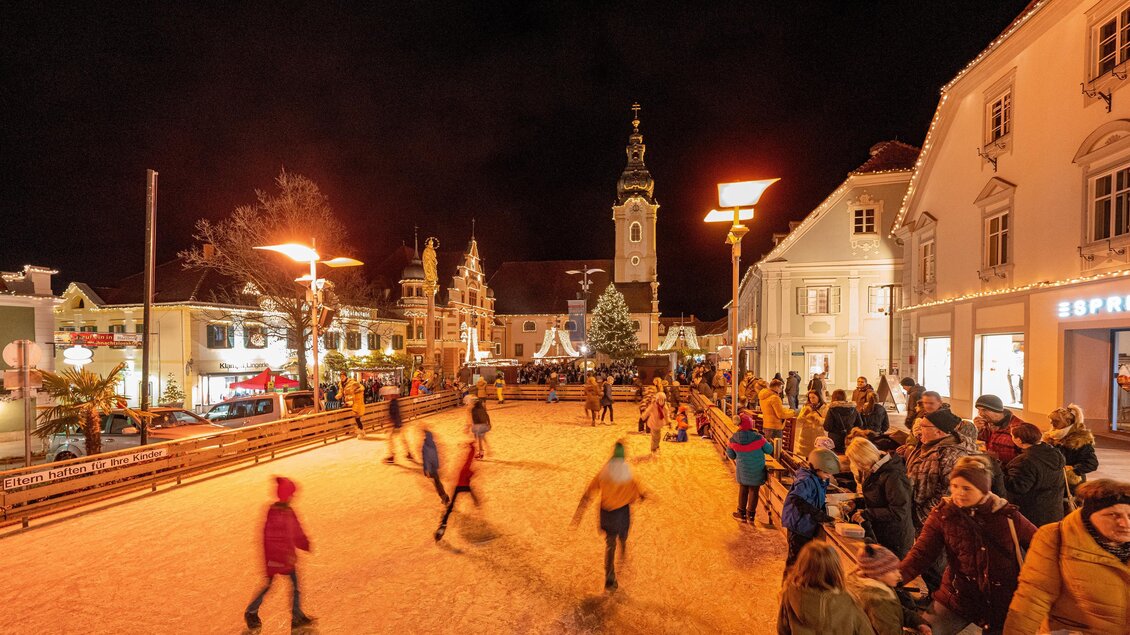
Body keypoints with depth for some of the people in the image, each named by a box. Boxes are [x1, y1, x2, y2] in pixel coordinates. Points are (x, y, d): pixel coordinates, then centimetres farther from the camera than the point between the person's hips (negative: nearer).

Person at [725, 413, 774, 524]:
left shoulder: (733, 439, -14)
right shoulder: (758, 438, -21)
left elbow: (730, 454, 0)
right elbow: (769, 450, -6)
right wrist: (765, 442, 13)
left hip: (742, 470, 2)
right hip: (757, 471, -2)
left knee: (742, 490, 20)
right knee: (754, 491, 14)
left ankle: (742, 514, 30)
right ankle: (751, 515, 24)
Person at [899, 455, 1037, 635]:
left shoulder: (1007, 515, -9)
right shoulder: (942, 514, -9)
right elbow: (921, 553, -14)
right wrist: (896, 577, -30)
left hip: (1002, 602, 1)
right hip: (957, 598, 0)